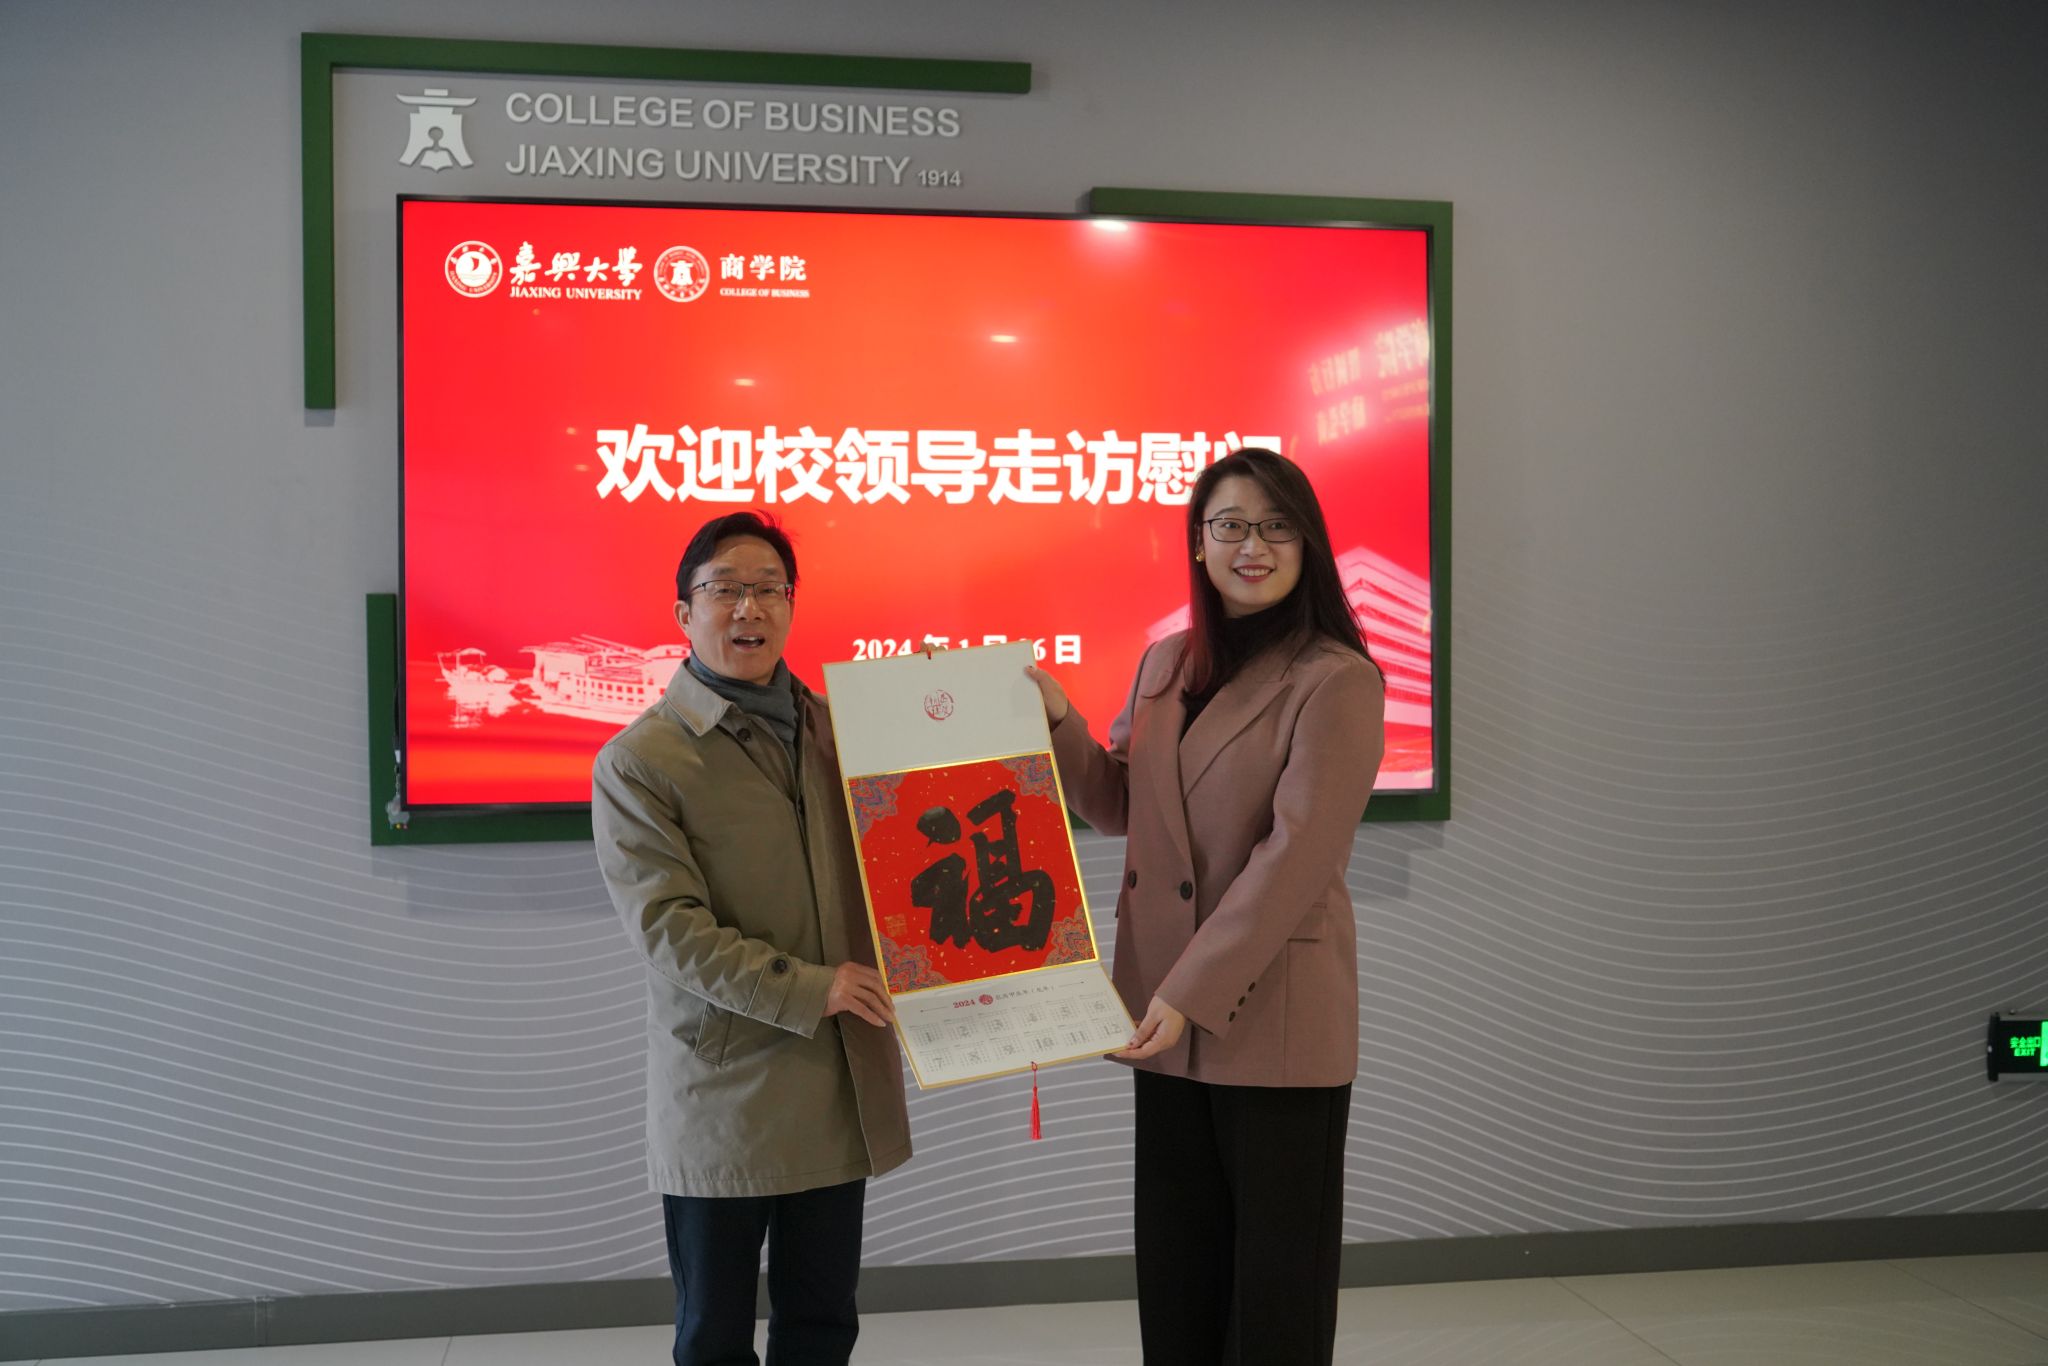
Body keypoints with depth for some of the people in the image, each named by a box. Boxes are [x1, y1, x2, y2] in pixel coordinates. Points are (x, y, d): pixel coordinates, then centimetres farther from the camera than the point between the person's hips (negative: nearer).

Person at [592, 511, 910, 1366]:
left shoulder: (838, 727, 8)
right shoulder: (637, 762, -7)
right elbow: (670, 931, -14)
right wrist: (807, 990, -21)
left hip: (844, 1088, 4)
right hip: (723, 1096, -4)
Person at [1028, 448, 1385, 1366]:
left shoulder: (1337, 680, -12)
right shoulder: (1164, 665, 9)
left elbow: (1294, 855, -18)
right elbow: (1120, 808, 16)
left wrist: (1194, 991, -20)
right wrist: (1059, 720, 0)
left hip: (1275, 1012, -6)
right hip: (1164, 1012, 6)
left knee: (1275, 1266, 10)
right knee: (1175, 1260, 18)